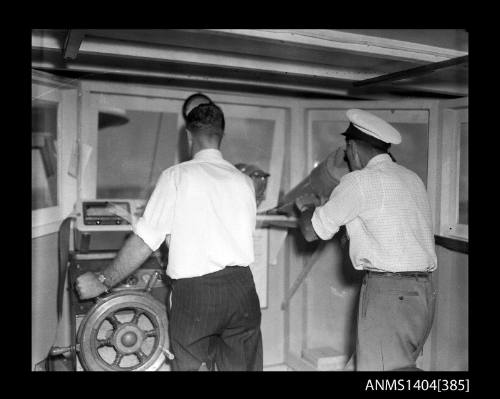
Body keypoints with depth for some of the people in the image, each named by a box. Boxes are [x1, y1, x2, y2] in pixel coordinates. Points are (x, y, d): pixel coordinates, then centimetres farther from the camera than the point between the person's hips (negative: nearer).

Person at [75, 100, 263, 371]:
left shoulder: (176, 176, -3)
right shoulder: (244, 181, 7)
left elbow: (144, 242, -6)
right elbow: (243, 234, 11)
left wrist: (102, 282, 5)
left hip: (193, 293, -3)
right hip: (241, 287, 4)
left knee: (192, 365, 12)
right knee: (243, 365, 14)